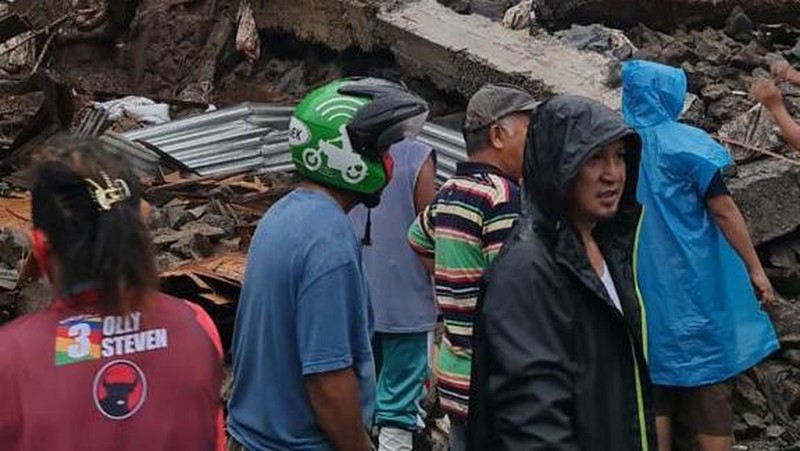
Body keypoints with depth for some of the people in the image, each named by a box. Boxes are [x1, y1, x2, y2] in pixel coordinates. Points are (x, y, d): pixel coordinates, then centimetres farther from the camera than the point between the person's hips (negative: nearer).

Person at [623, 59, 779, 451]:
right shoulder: (686, 144, -10)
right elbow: (723, 209, -12)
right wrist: (754, 268, -6)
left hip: (642, 288, 4)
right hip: (693, 283, -4)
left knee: (656, 387, 9)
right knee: (707, 379, 5)